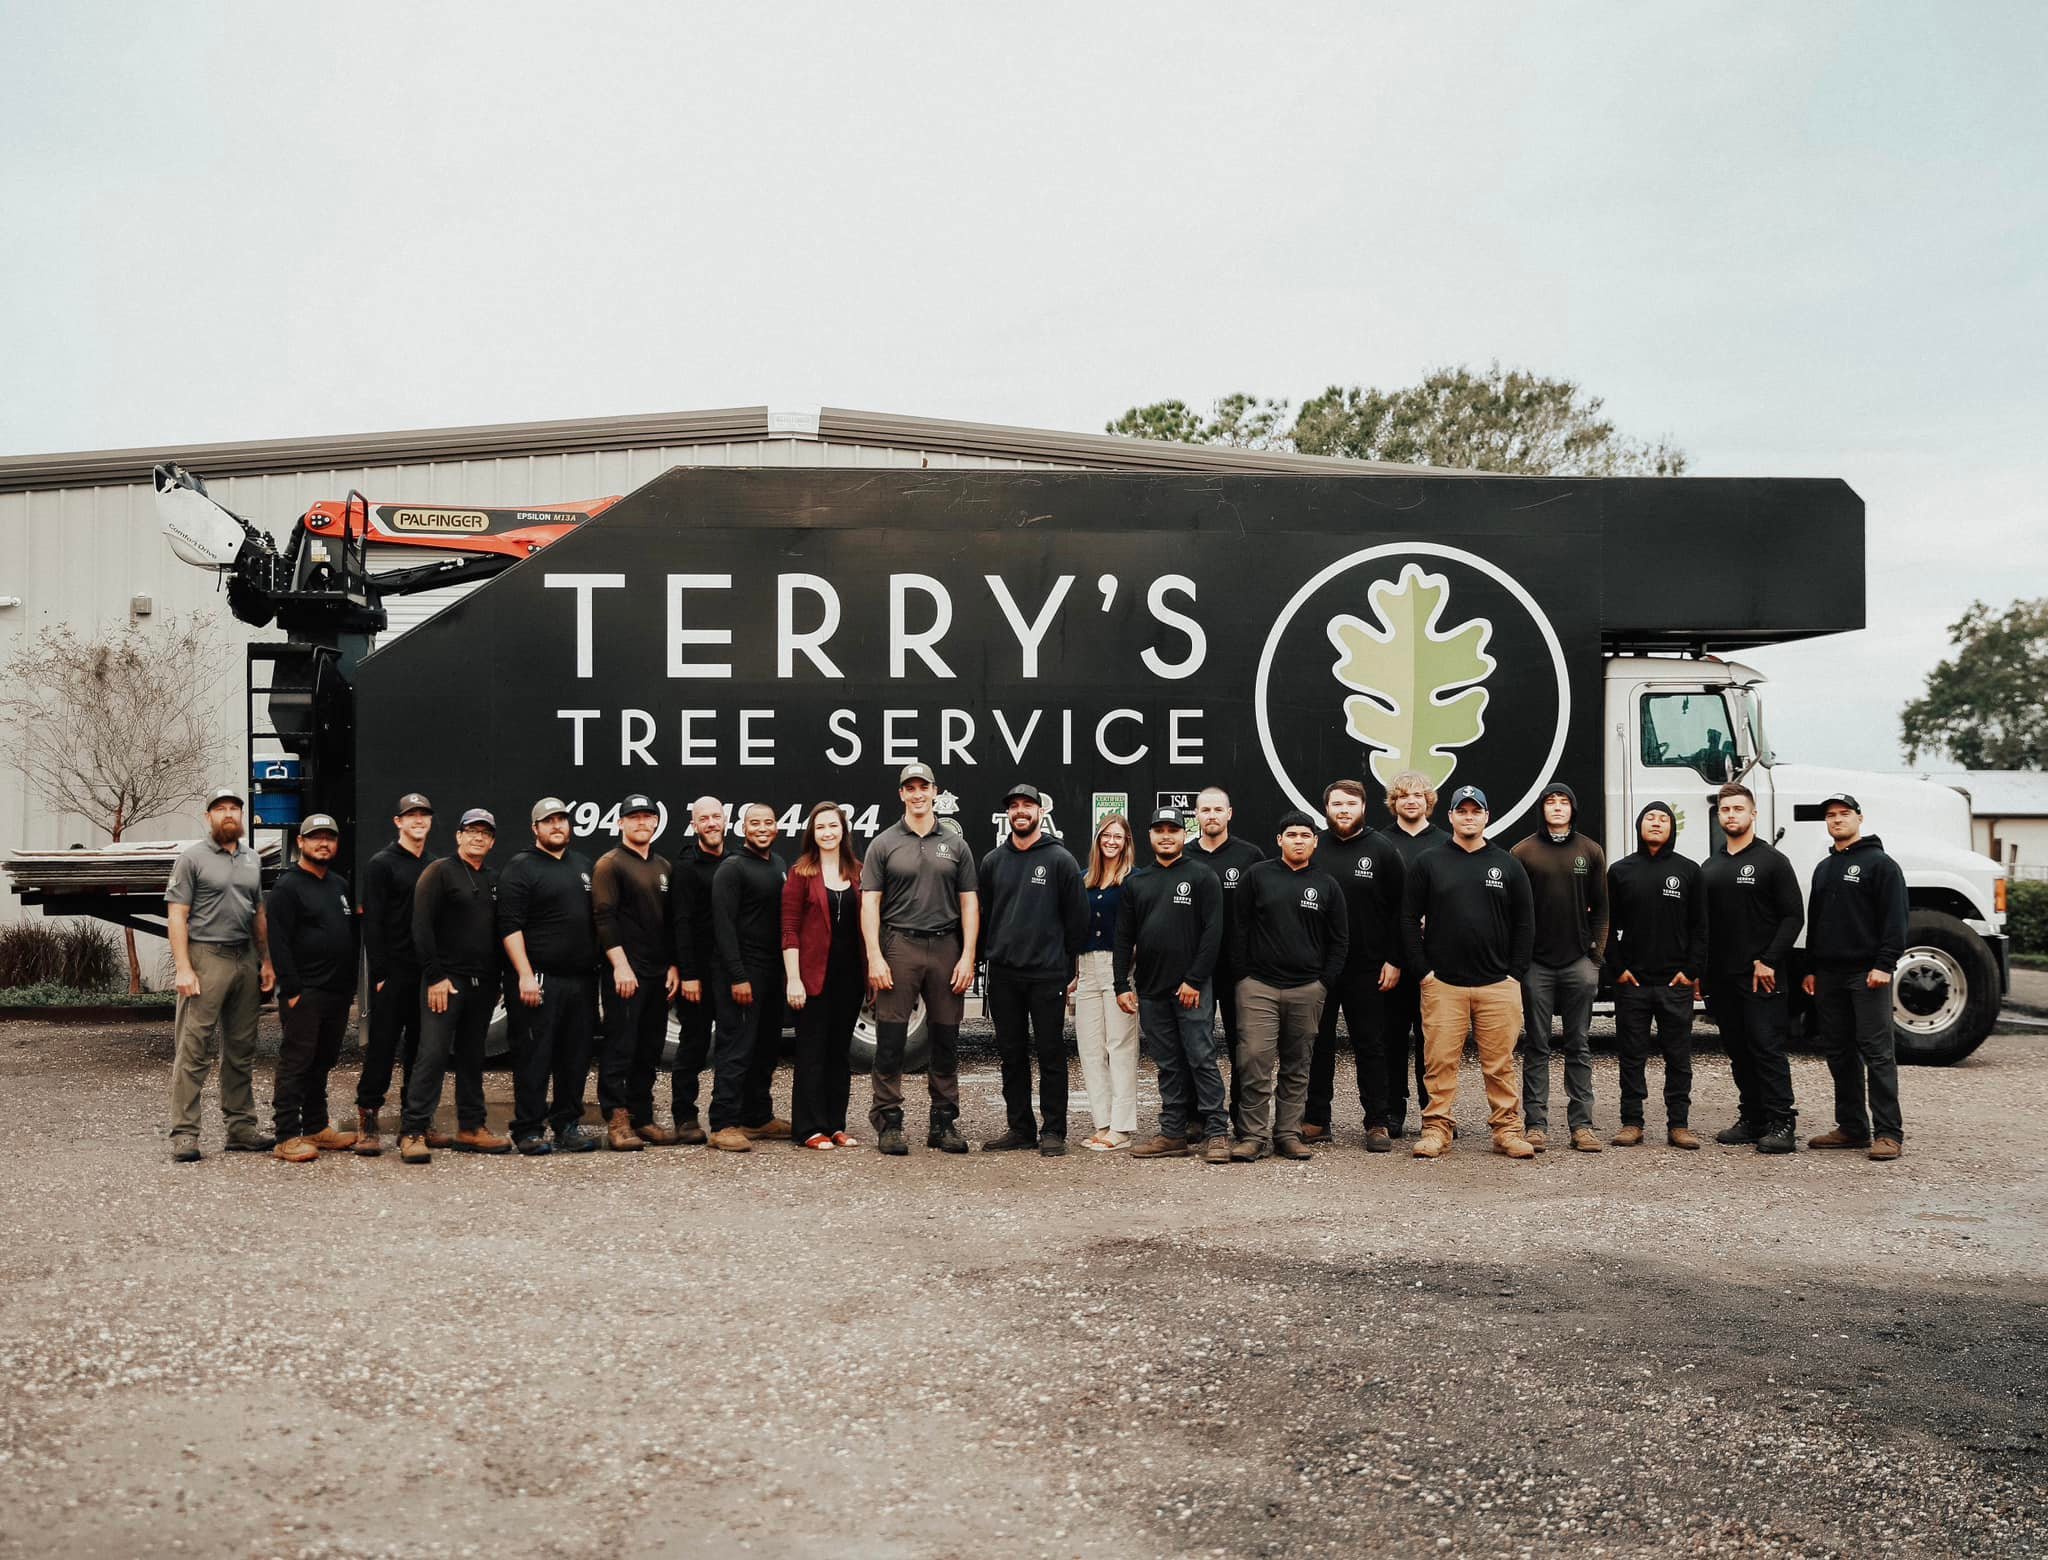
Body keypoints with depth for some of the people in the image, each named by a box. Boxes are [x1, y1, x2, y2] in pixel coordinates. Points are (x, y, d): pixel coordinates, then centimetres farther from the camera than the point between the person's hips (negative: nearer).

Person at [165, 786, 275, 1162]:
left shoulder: (252, 860, 16)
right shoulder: (193, 857, -1)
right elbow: (177, 916, -7)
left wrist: (266, 961, 11)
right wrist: (183, 969, -15)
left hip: (245, 961, 6)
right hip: (206, 958, -6)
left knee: (241, 1050, 10)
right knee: (194, 1049, -7)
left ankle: (242, 1128, 16)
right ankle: (184, 1134, -3)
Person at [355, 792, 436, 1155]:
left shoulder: (434, 866, 15)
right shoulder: (382, 864, -3)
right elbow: (372, 924, -8)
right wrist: (380, 973, -14)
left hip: (427, 973, 6)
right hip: (393, 973, -6)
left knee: (421, 1048, 8)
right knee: (382, 1047, -4)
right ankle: (368, 1121, 3)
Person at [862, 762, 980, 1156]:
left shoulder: (955, 844, 11)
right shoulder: (885, 844, 5)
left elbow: (969, 904, 9)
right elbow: (870, 903, 1)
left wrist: (967, 957, 0)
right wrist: (874, 957, -9)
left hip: (945, 947, 2)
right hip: (899, 946, -2)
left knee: (946, 1038, 6)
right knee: (890, 1037, -3)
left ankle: (944, 1123, 14)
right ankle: (888, 1122, 4)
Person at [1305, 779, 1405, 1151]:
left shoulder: (1382, 849, 1)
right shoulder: (1312, 849, 5)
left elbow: (1400, 909, 1)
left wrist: (1395, 960, -6)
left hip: (1367, 967, -2)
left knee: (1371, 1045, 4)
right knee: (1318, 1044, 8)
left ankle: (1378, 1123, 11)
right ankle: (1316, 1119, 17)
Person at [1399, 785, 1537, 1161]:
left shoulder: (1507, 865, 10)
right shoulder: (1428, 863, 6)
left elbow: (1525, 923, 11)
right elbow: (1409, 919, 5)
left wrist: (1515, 973, 2)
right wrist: (1423, 970, -3)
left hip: (1498, 985, 1)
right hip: (1442, 985, -1)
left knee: (1500, 1063, 3)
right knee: (1440, 1062, -1)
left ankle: (1507, 1130, 11)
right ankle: (1437, 1130, 6)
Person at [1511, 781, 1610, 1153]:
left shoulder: (1590, 852, 8)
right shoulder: (1523, 851, 2)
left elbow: (1600, 908, 10)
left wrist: (1596, 955, 2)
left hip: (1579, 963, 2)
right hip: (1536, 964, -2)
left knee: (1579, 1046, 5)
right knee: (1536, 1046, 2)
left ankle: (1581, 1124, 9)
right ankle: (1535, 1124, 5)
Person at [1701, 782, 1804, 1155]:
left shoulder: (1772, 861, -1)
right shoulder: (1709, 868, 16)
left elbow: (1793, 917, -6)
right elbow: (1702, 923, 18)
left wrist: (1769, 962, -14)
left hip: (1760, 977, -6)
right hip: (1722, 977, 6)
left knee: (1767, 1048, -7)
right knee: (1738, 1051, 9)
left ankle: (1782, 1123, -4)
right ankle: (1752, 1119, 16)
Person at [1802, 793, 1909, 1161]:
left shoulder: (1880, 864, -3)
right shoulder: (1823, 868, 20)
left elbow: (1895, 919, -10)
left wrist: (1885, 965, -18)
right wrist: (1811, 968, 17)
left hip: (1867, 975, -7)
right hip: (1829, 975, 7)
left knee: (1877, 1052, -7)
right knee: (1839, 1053, 9)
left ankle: (1889, 1133, -6)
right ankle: (1851, 1127, 16)